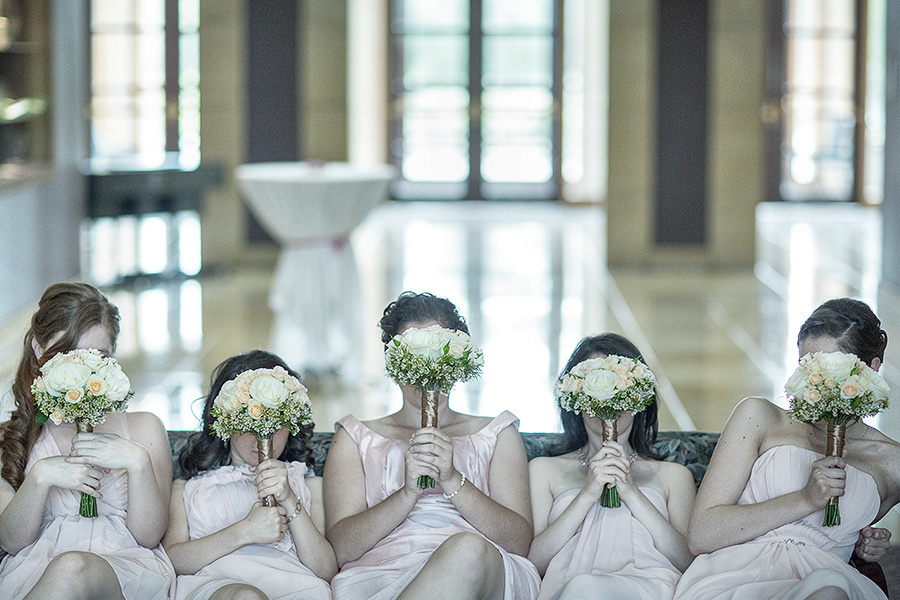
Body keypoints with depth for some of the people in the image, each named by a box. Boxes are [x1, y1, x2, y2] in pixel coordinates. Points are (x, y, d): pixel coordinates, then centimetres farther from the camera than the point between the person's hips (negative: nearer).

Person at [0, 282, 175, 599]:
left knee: (72, 569, -39)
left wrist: (137, 462, -11)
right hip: (35, 568, 1)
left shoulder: (144, 428, 13)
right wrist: (40, 477, -12)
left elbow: (149, 537, 6)